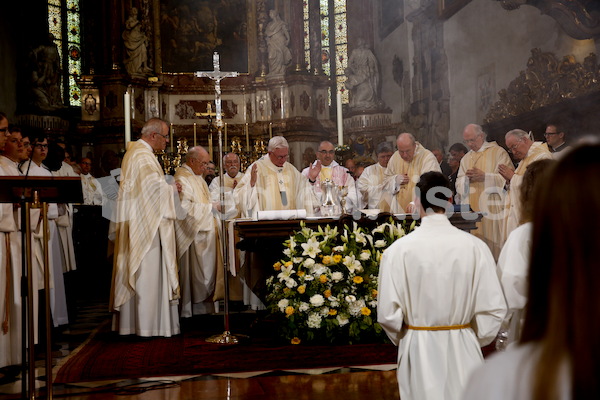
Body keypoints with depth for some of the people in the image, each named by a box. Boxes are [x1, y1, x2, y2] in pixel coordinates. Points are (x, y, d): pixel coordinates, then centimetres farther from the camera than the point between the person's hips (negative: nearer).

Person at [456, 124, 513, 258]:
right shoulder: (466, 158, 21)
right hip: (471, 209, 5)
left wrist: (485, 176, -16)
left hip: (492, 209, -4)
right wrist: (466, 179, -7)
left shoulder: (498, 152, 4)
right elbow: (459, 184, 15)